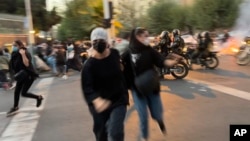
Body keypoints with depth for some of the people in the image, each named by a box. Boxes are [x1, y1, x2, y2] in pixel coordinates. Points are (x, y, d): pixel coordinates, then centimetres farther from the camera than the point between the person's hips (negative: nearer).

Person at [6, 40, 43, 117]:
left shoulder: (25, 53, -19)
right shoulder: (15, 54, 6)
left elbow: (27, 64, -32)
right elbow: (14, 65, 18)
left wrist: (23, 54, -35)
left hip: (28, 75, -8)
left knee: (23, 93, -8)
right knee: (16, 91, 10)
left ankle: (38, 97, 14)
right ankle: (15, 107, 25)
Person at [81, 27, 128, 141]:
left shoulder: (115, 54, -7)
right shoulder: (89, 65, -18)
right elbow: (87, 87, -29)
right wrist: (96, 100, -48)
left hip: (118, 100, 1)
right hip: (98, 104, -1)